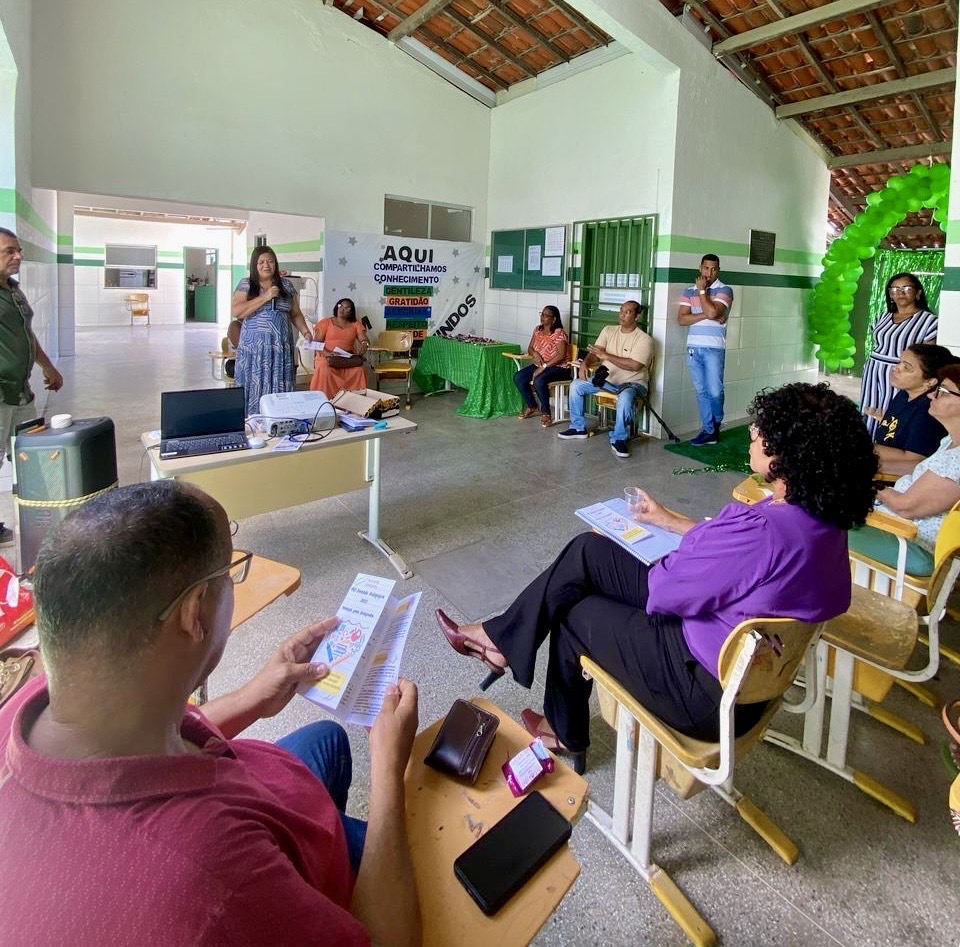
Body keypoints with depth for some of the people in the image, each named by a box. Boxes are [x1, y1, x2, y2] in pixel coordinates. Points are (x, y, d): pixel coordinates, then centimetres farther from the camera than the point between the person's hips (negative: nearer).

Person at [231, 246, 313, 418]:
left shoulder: (286, 285, 10)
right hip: (254, 348, -2)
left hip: (281, 348, 2)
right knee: (254, 388, -3)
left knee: (279, 389, 0)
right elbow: (235, 312, -10)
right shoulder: (246, 284, 2)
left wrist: (305, 331, -3)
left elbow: (296, 314, 15)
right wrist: (265, 297, -13)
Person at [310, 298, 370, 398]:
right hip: (327, 358, -1)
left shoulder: (356, 324, 14)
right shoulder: (326, 322, 10)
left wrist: (364, 345, -24)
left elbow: (364, 339, 3)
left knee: (360, 370, -31)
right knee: (325, 371, -36)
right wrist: (326, 353, -19)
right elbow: (317, 342, 2)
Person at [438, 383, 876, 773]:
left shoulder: (763, 531, -34)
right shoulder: (821, 516, -5)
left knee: (571, 612, 11)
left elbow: (661, 589, -23)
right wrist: (671, 522, 19)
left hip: (708, 692, -9)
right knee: (588, 550, 5)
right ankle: (501, 638, 20)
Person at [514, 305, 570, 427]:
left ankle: (546, 413, -19)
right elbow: (530, 348, 13)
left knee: (539, 381, -36)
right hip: (539, 365, 8)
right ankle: (532, 406, 5)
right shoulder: (537, 330, 9)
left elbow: (561, 355, -21)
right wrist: (535, 354, -13)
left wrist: (544, 367, -25)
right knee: (518, 378, -13)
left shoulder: (559, 333, -14)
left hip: (558, 367, -7)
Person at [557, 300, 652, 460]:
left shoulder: (644, 339, -13)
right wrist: (585, 363, -24)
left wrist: (607, 356, -25)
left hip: (632, 382, -6)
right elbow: (594, 353, 1)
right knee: (576, 385, -9)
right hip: (607, 378, 6)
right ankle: (578, 428, 4)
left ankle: (618, 439, -22)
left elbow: (635, 365, -25)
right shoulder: (608, 330, 4)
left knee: (625, 397, -40)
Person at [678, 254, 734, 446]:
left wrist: (702, 290, -7)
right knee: (701, 392, 6)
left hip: (714, 349, -4)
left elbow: (713, 312, -19)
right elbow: (681, 318, 0)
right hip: (693, 348, 4)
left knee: (715, 391, -4)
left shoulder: (724, 290, -3)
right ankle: (709, 431, 13)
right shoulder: (689, 291, 10)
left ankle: (716, 423, 23)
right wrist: (705, 316, -11)